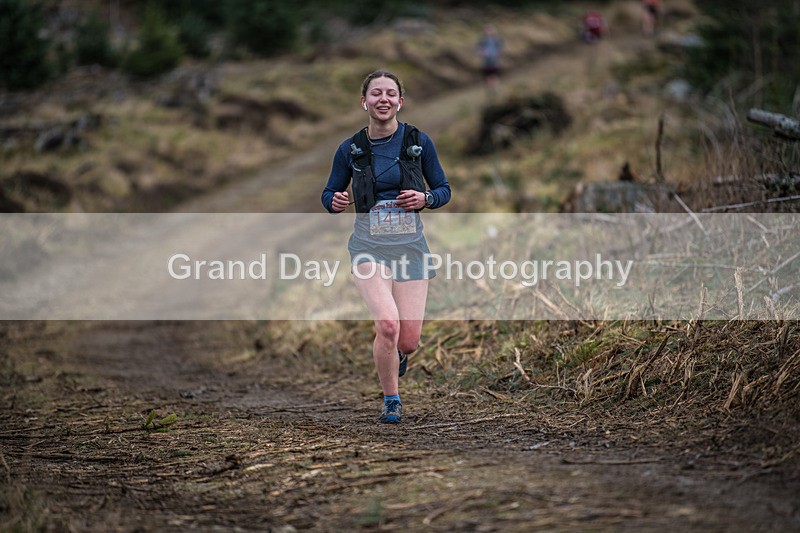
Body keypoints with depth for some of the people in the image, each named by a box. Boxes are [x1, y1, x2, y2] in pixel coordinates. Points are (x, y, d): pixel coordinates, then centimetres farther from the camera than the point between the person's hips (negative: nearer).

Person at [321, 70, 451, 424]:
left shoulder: (419, 142, 0)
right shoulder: (350, 149, 0)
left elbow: (444, 189, 8)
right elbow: (329, 193, 11)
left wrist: (424, 199, -13)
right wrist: (335, 202, -13)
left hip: (410, 245, 1)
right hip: (369, 246, -1)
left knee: (408, 341, -3)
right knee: (387, 324, -22)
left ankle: (394, 355, 38)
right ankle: (391, 401, 1)